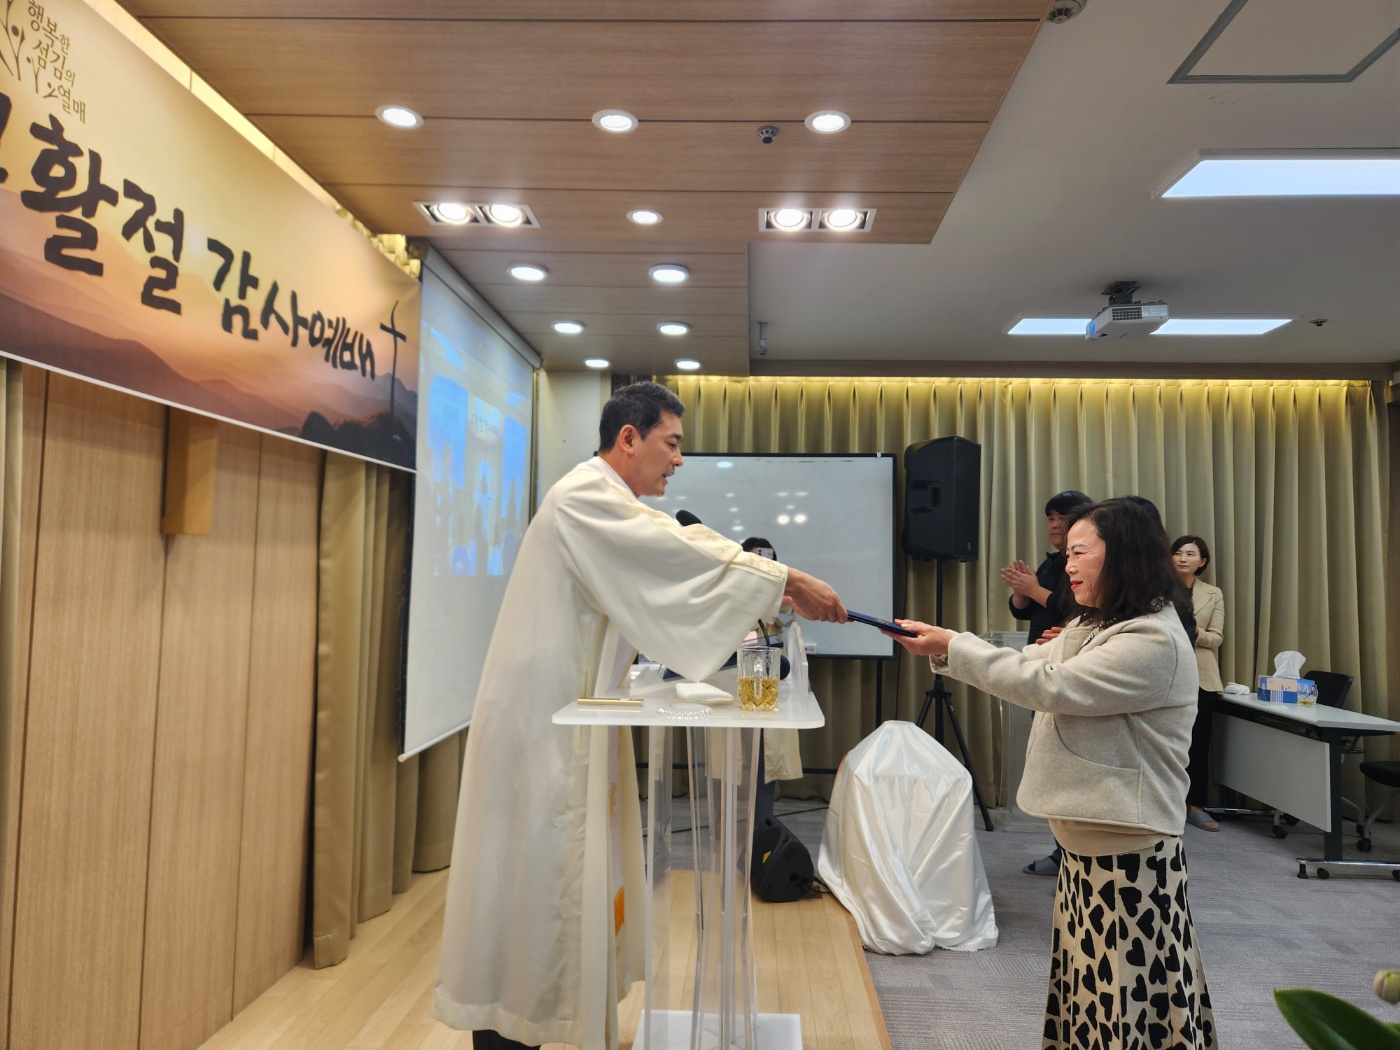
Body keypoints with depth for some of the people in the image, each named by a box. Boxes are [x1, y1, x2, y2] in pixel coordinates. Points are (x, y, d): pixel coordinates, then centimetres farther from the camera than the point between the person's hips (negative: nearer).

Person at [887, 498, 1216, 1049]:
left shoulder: (1154, 641, -20)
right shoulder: (1092, 627, 12)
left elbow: (1049, 685, -24)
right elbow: (1028, 661, 12)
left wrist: (951, 646, -20)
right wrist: (943, 648, -3)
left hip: (1127, 851, -9)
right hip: (1086, 841, 9)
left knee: (1125, 997, 4)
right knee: (1088, 989, 18)